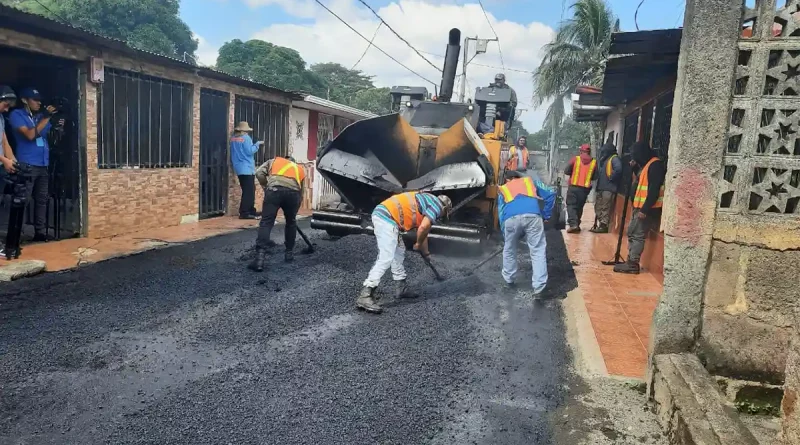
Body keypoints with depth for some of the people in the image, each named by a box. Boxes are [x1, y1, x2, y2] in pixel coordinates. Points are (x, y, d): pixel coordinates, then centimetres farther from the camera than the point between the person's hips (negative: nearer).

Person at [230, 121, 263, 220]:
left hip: (239, 168, 8)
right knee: (248, 191, -7)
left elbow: (234, 153, 18)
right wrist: (257, 144, -5)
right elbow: (250, 151, -16)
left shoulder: (233, 138, 11)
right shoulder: (246, 138, -11)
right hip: (247, 168, -8)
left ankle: (251, 211, 20)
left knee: (248, 190, 15)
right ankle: (244, 213, -11)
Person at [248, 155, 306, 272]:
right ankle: (289, 253, 31)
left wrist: (266, 188, 26)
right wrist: (294, 212, 46)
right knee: (291, 222, 25)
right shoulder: (299, 169, 38)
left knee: (266, 223, -3)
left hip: (275, 189, -2)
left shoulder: (274, 161, 33)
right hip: (293, 192, 2)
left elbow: (259, 173, 14)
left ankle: (260, 258, -14)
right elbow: (301, 194, 37)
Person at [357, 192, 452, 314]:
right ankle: (365, 296, -18)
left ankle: (402, 288, 30)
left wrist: (426, 253, 50)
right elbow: (424, 227, -14)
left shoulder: (426, 202, 30)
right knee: (386, 258, -14)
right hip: (387, 217, -10)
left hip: (381, 214, 10)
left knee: (399, 251, 21)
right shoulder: (436, 204, 2)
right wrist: (418, 244, 5)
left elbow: (423, 229, 41)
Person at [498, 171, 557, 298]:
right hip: (532, 215, -1)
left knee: (509, 250, 23)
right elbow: (551, 193, 25)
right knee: (538, 252, 5)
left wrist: (505, 235, 31)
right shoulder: (530, 181, 34)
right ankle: (538, 288, -2)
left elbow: (501, 213, 28)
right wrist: (546, 215, 27)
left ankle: (508, 280, 35)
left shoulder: (503, 190, 33)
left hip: (511, 218, 1)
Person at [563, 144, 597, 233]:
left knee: (571, 205, 1)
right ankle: (576, 224, 18)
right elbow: (595, 176, 8)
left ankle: (573, 224, -14)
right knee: (579, 207, 16)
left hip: (573, 187, -2)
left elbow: (566, 171, -1)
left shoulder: (575, 159, -4)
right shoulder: (594, 162, 1)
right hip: (585, 188, 3)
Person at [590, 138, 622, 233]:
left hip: (609, 187, -10)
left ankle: (604, 226, -6)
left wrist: (611, 178, -16)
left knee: (605, 208, -8)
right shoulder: (605, 159, 20)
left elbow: (618, 169, -25)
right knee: (598, 207, 12)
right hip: (601, 187, 10)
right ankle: (600, 224, 17)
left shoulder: (614, 158, -8)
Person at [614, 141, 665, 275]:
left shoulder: (655, 165, -16)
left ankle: (633, 265, -3)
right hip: (640, 207, 10)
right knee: (632, 233, 13)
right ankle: (630, 261, 19)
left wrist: (645, 209, -23)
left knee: (637, 235, -7)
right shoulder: (648, 164, 16)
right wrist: (635, 167, 15)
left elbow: (654, 190, -22)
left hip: (647, 209, -10)